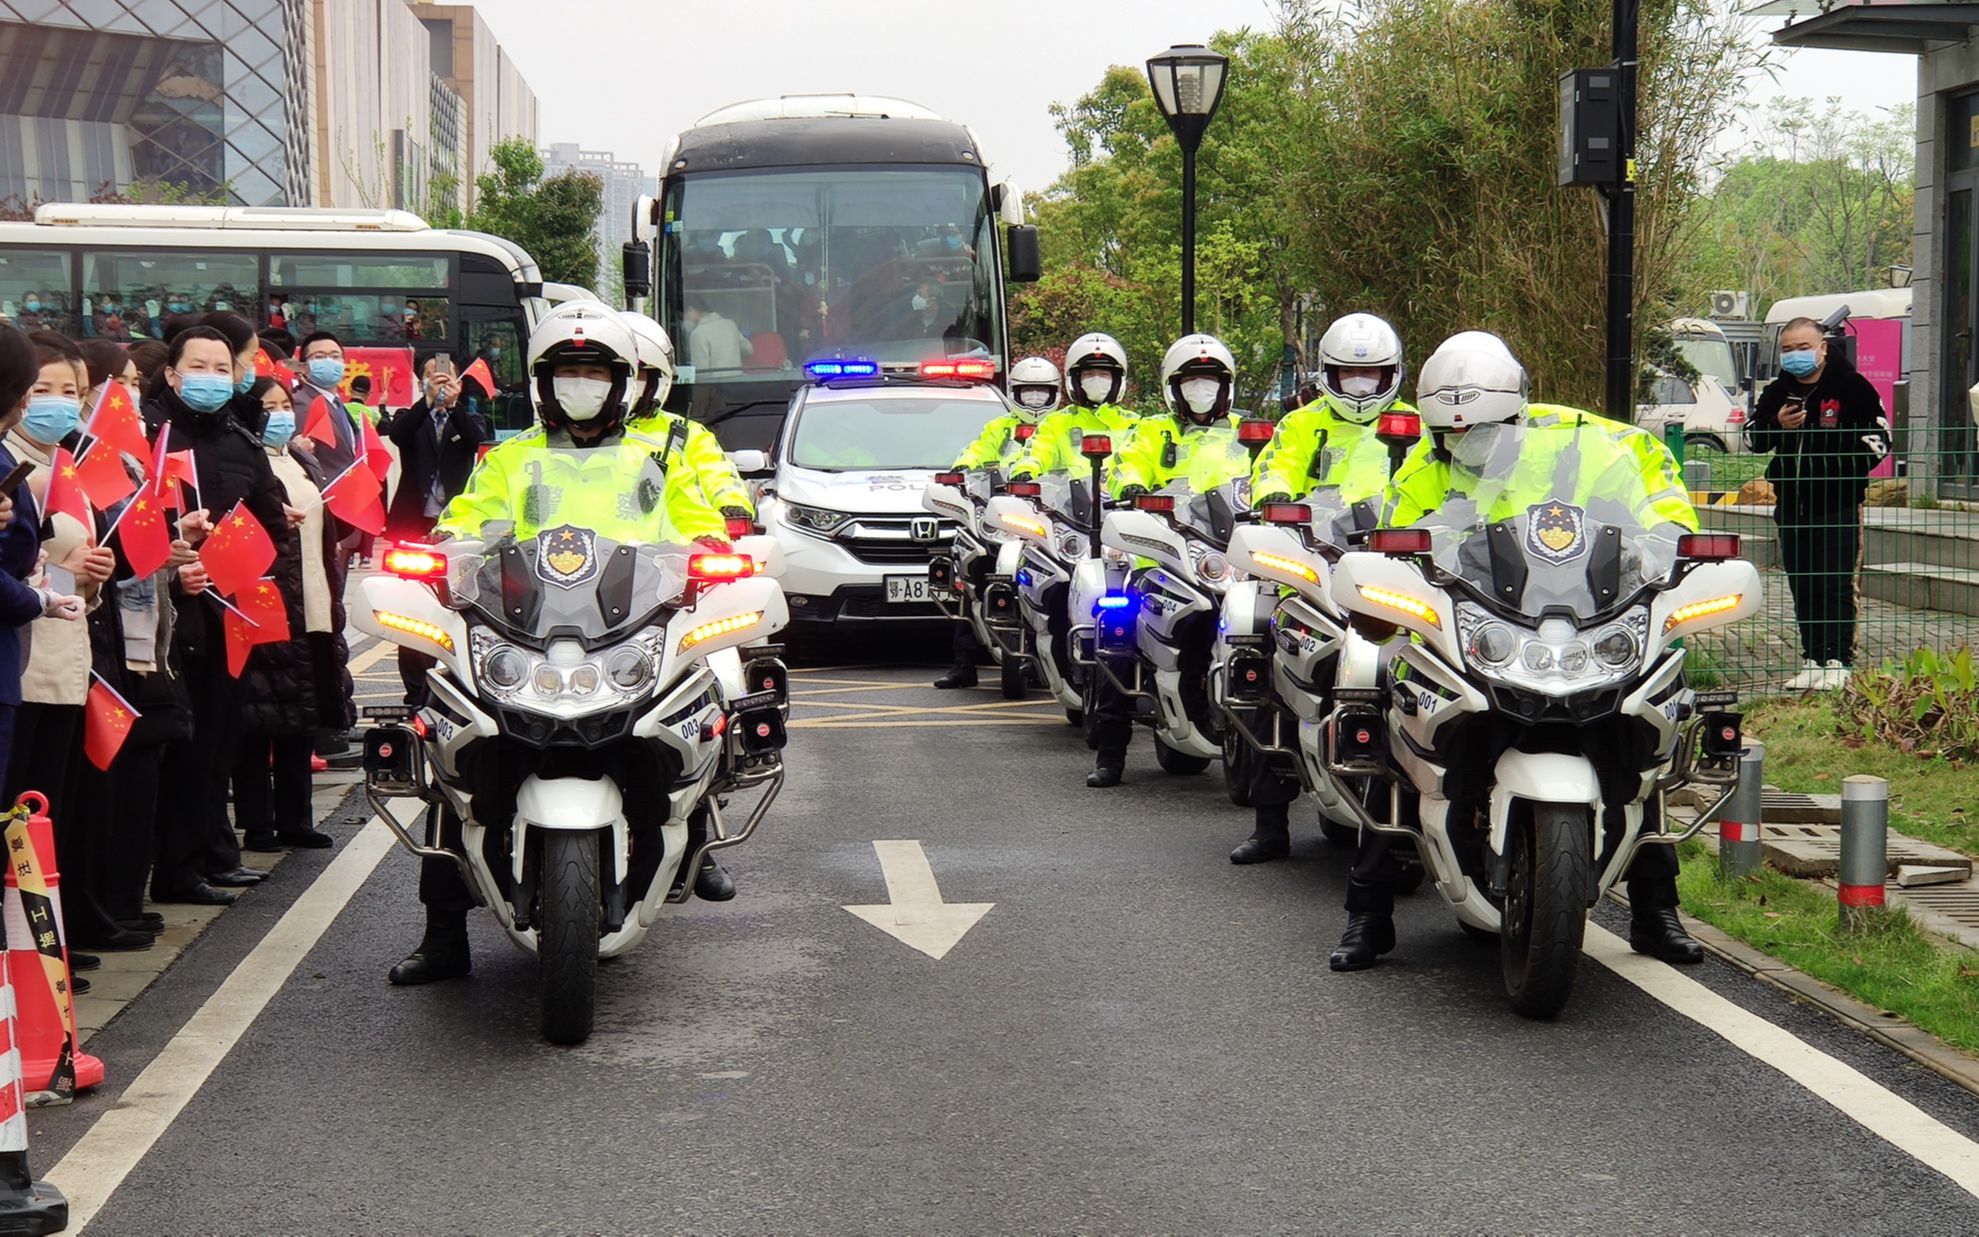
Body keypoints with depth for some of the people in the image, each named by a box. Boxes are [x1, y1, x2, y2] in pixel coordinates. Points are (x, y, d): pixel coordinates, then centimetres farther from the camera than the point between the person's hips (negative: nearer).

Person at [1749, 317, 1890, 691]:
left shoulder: (1853, 387, -5)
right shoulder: (1776, 393, 11)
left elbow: (1878, 440, -5)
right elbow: (1754, 440, 17)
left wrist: (1839, 469, -16)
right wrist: (1777, 425, -5)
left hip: (1837, 504, -6)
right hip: (1792, 504, 6)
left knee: (1836, 584, -8)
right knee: (1802, 587, 8)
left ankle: (1838, 661, -5)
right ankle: (1812, 660, 15)